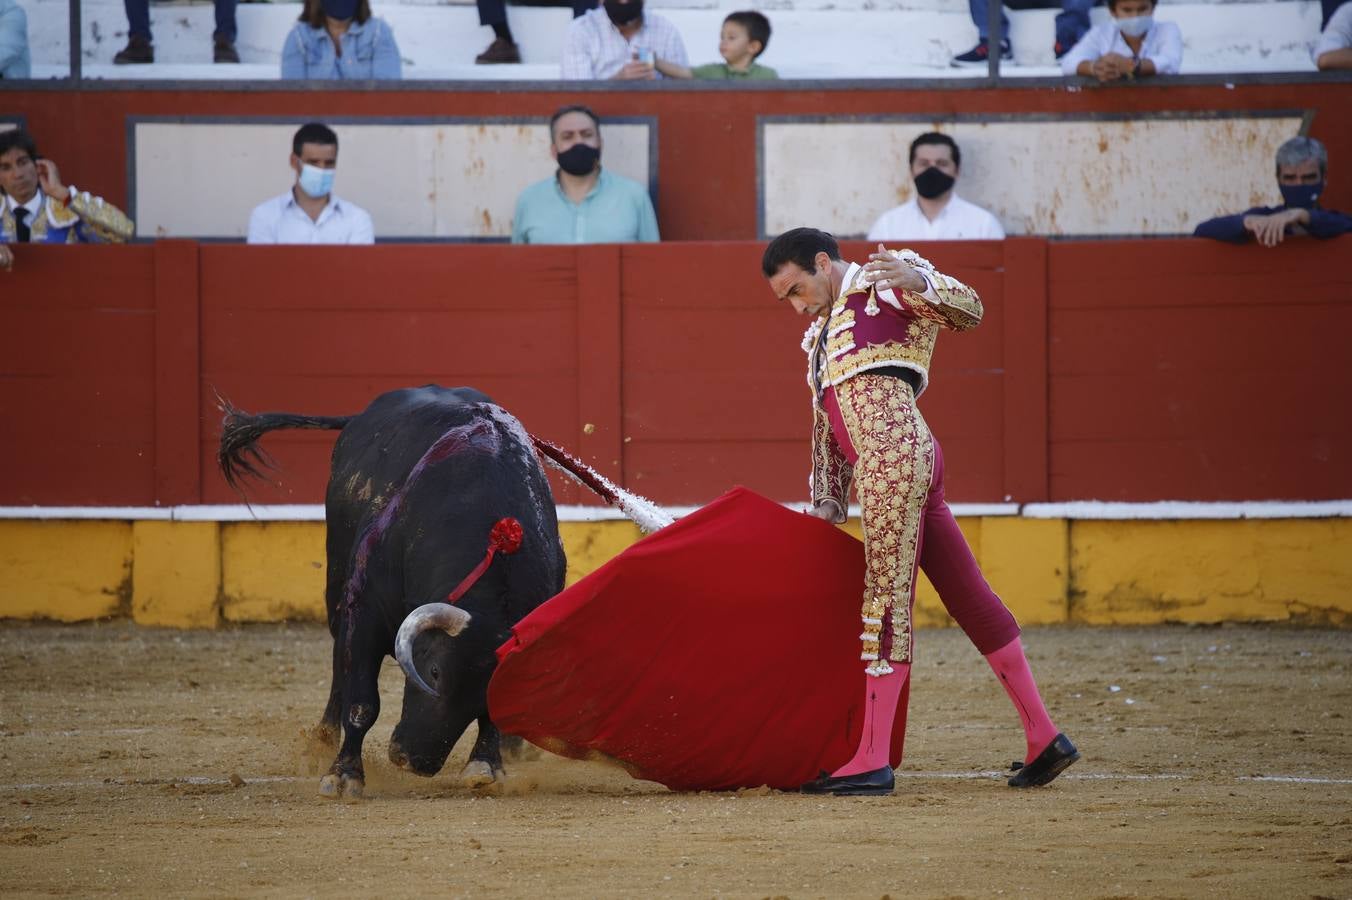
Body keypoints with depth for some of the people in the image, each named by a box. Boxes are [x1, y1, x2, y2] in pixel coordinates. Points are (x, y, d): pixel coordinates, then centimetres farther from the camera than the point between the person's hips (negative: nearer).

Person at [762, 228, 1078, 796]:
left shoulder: (882, 283, 4)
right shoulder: (822, 336, 29)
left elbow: (968, 309, -10)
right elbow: (828, 429, 29)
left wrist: (915, 280, -29)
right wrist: (827, 506, 23)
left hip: (892, 457, -9)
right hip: (915, 465, 9)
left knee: (887, 598, -10)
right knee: (969, 598, 9)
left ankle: (872, 763, -11)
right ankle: (1043, 737, 11)